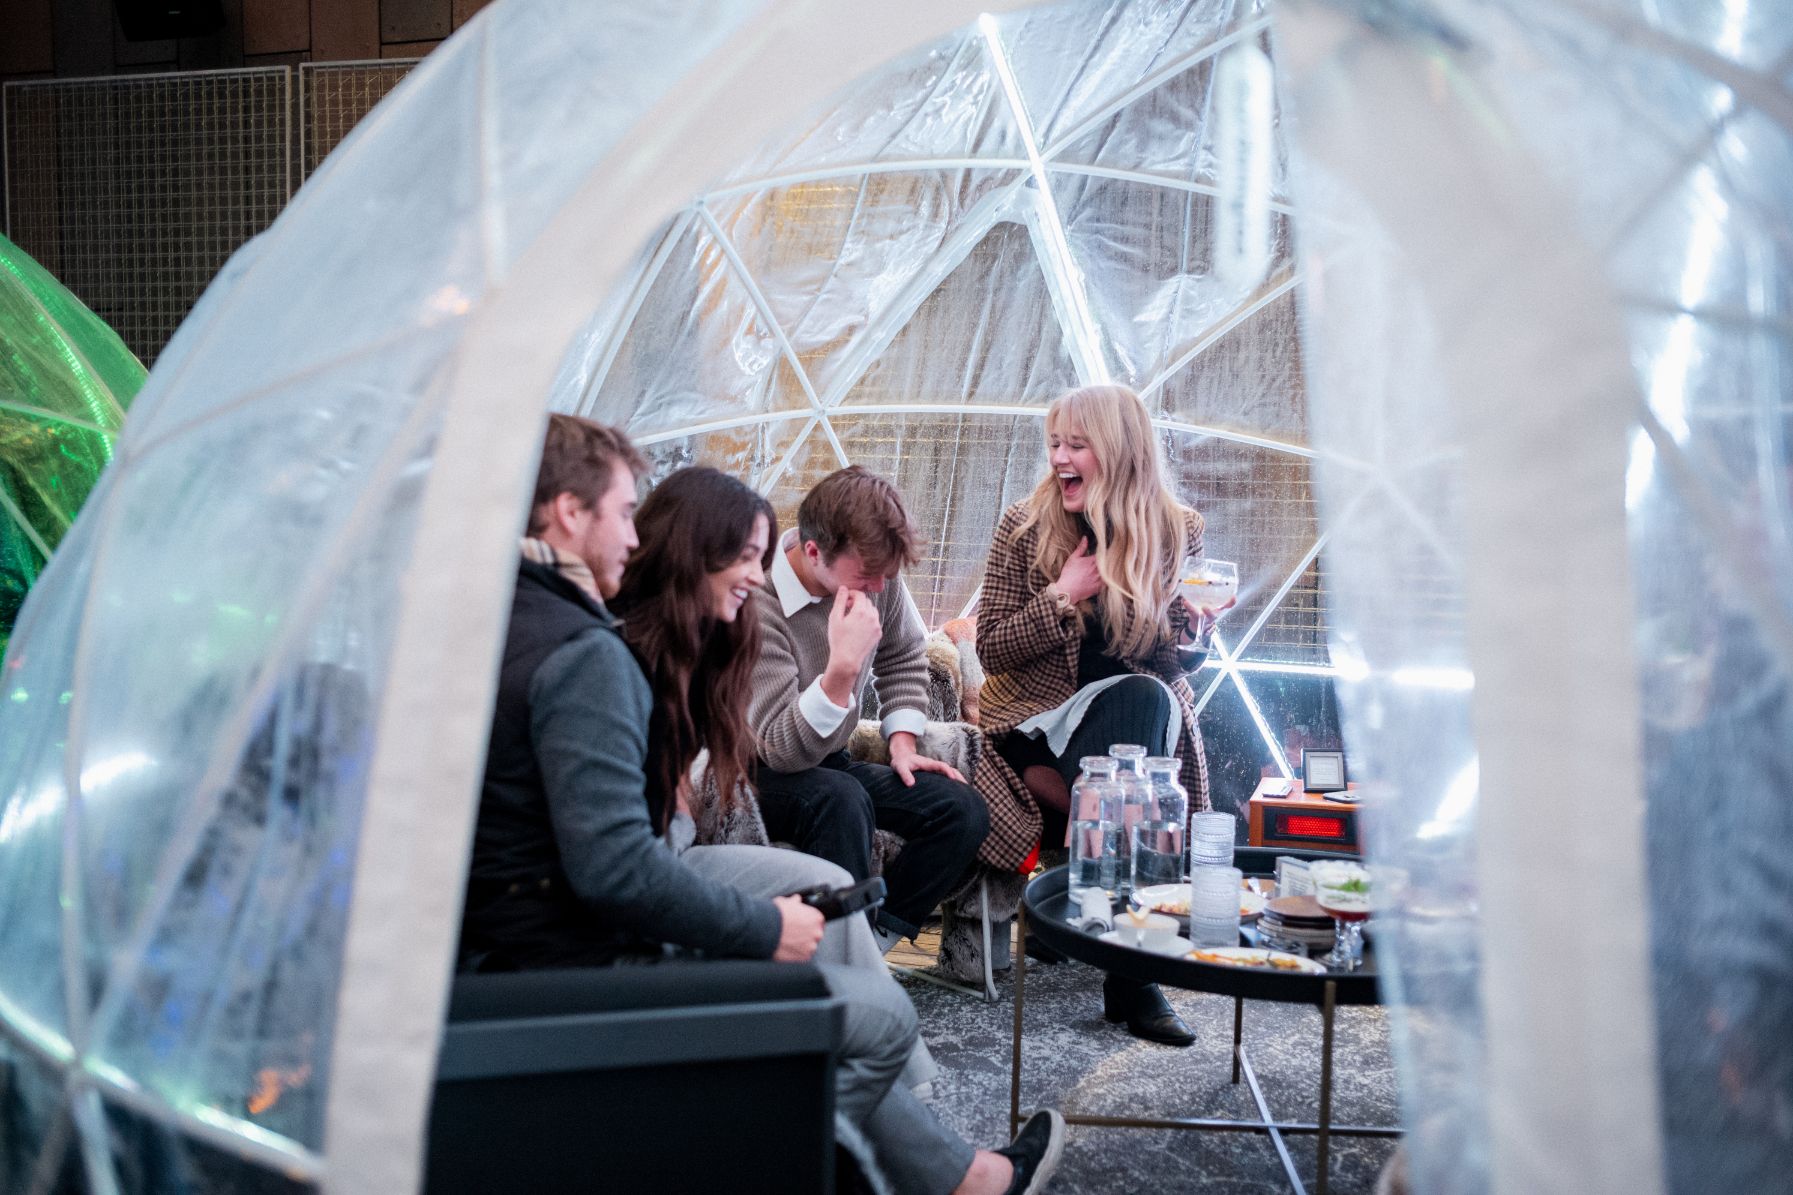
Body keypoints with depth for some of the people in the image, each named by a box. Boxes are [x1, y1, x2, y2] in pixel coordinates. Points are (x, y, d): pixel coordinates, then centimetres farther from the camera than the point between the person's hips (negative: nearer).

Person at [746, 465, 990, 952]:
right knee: (839, 798, -38)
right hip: (761, 778, -7)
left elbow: (904, 658, 15)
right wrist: (842, 667, -41)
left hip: (829, 762, 7)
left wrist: (903, 742, 2)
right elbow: (783, 751, -29)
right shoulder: (756, 605, -27)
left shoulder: (875, 573, -7)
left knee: (963, 811, -11)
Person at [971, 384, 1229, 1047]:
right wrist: (1063, 596, -15)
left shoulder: (1175, 532, 0)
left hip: (1142, 717, 2)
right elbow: (991, 649, -3)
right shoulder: (1027, 524, -3)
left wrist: (1196, 624, -17)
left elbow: (1171, 663, 5)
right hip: (1037, 716, -1)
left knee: (1145, 697, -34)